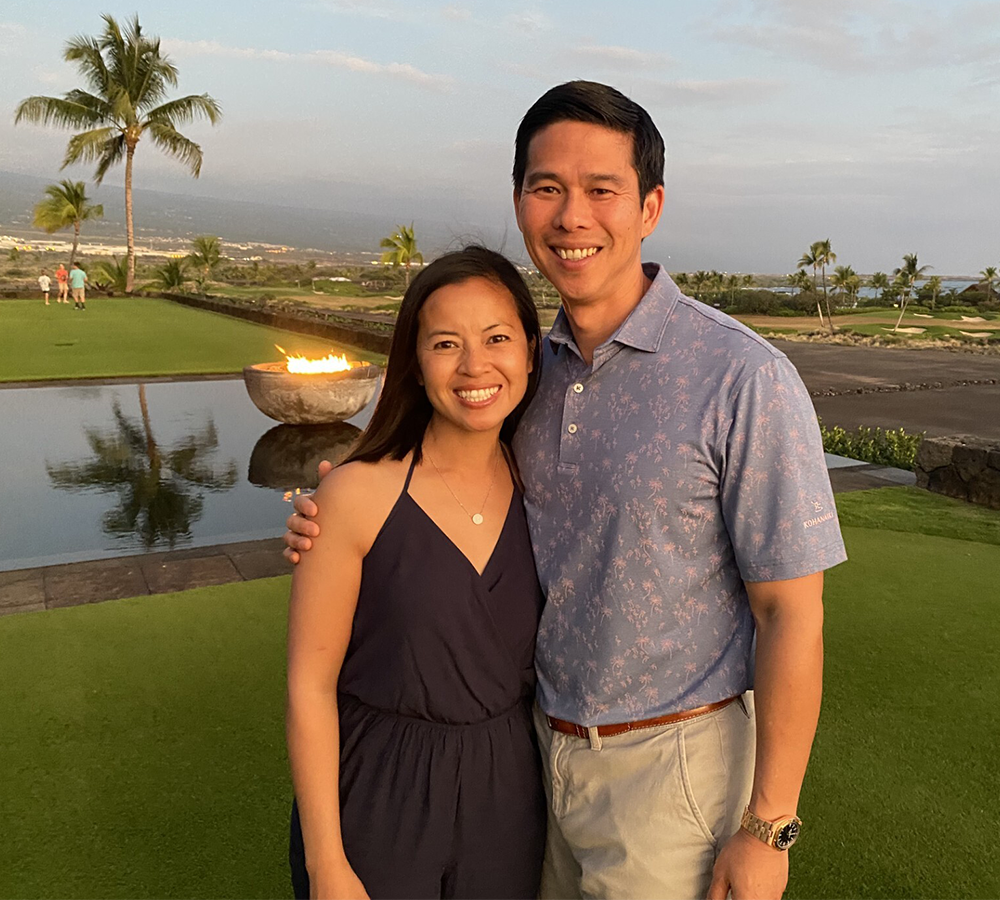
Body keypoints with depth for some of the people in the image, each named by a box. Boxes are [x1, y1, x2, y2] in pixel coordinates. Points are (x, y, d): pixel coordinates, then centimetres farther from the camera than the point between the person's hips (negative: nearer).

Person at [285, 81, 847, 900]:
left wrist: (769, 826, -13)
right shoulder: (535, 366, -1)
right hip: (546, 743, 6)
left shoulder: (744, 380, -20)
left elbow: (793, 613, -16)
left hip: (671, 765, -5)